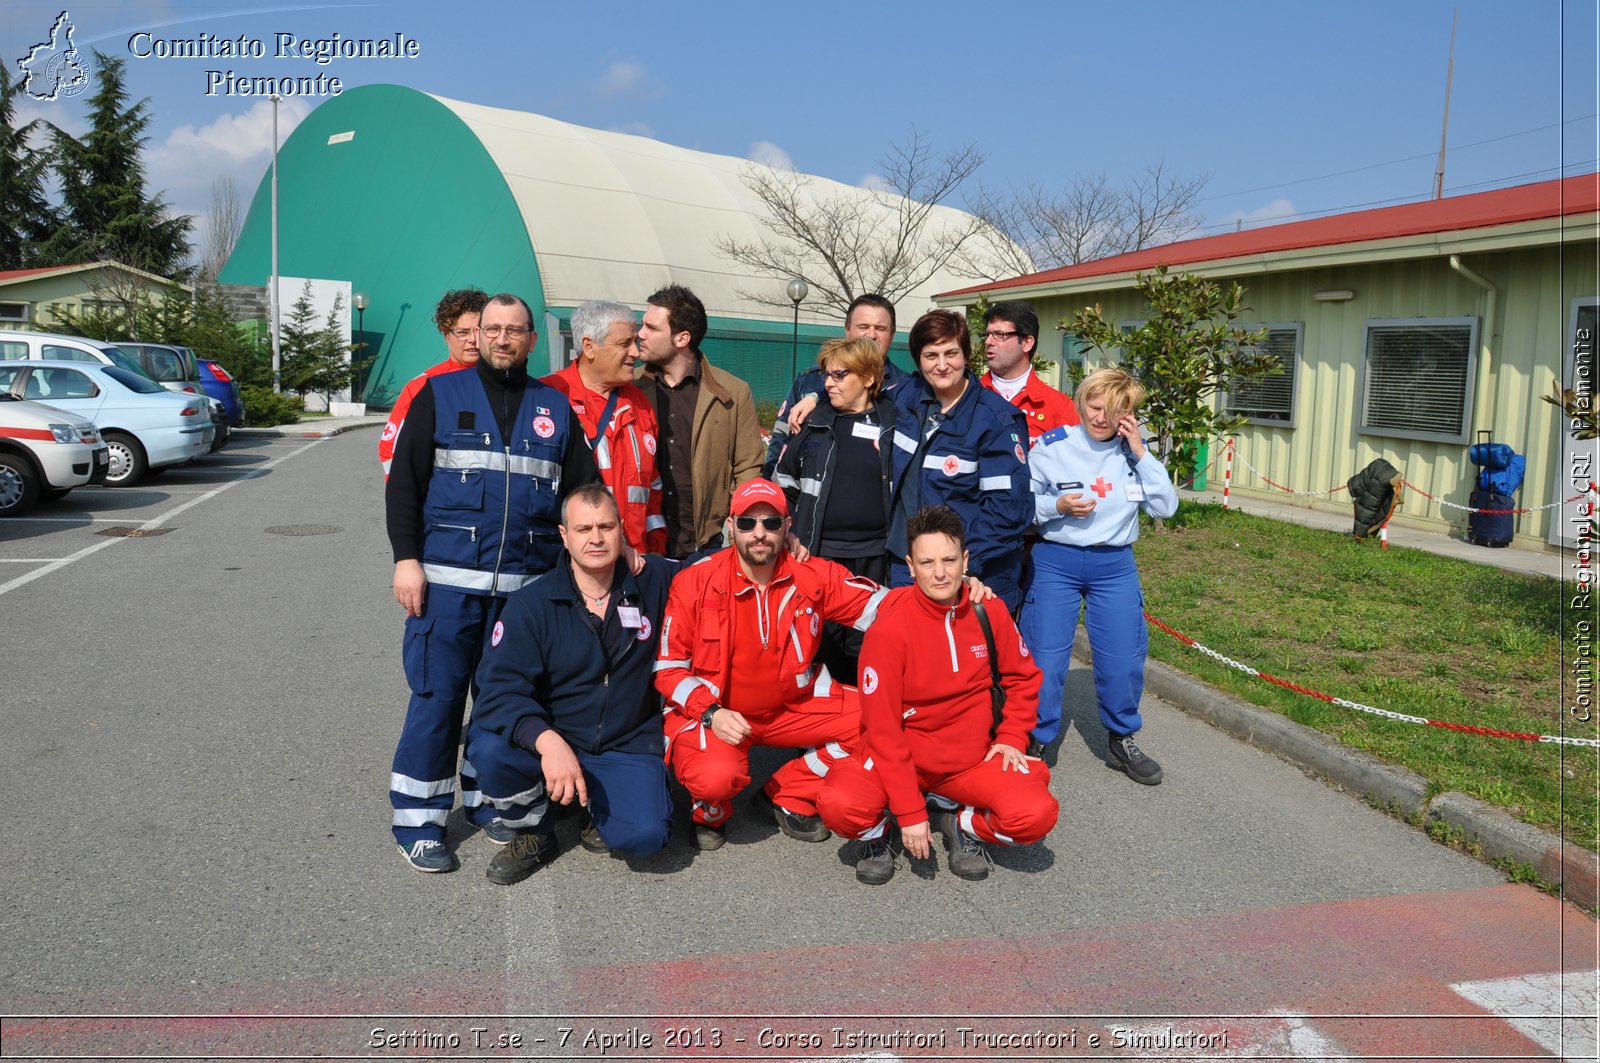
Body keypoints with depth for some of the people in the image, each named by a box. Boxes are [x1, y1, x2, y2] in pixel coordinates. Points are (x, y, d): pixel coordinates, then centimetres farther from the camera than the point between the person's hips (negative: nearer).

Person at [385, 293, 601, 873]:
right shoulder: (440, 395, 5)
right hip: (448, 580, -2)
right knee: (437, 694, -1)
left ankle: (490, 797, 27)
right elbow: (403, 481, 1)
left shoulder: (555, 408, 11)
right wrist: (406, 558, -7)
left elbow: (583, 489, 12)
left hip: (528, 583, 3)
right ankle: (419, 820, 11)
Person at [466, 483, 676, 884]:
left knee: (646, 834, -26)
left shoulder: (655, 581, -2)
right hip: (548, 743, 0)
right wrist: (546, 740, -36)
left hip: (628, 747, 1)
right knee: (488, 748, -31)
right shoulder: (530, 604, -9)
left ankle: (597, 806, 12)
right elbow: (499, 689, -18)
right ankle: (534, 833, 1)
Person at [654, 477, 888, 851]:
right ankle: (710, 812, 7)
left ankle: (789, 797, 8)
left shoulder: (815, 576, -6)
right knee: (716, 776, -35)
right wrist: (711, 713, -23)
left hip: (792, 706, 4)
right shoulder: (694, 582, -13)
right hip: (711, 709, -4)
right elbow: (669, 669, -8)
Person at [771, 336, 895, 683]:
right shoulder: (813, 422, 4)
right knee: (820, 643, 5)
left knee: (864, 646, 8)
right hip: (818, 553, 1)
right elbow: (783, 482, 12)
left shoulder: (893, 423, 1)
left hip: (872, 558, -1)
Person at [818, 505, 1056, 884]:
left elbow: (1024, 678, 13)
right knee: (839, 806, -32)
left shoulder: (989, 611, -4)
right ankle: (878, 830, 5)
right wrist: (910, 812, -19)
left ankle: (963, 824, 8)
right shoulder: (889, 628, -17)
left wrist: (1011, 737, 0)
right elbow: (882, 729, -16)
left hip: (973, 759, 3)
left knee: (1036, 815, -25)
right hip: (902, 758, -3)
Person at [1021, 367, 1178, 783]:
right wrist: (1058, 506, -20)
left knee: (1124, 658, 4)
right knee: (1044, 658, -1)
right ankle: (1036, 743, 17)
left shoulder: (1132, 452, 3)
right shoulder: (1052, 445, -6)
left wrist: (1140, 453, -9)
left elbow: (1166, 507, -3)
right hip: (1055, 561, -2)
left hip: (1115, 565, 2)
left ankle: (1121, 741, 26)